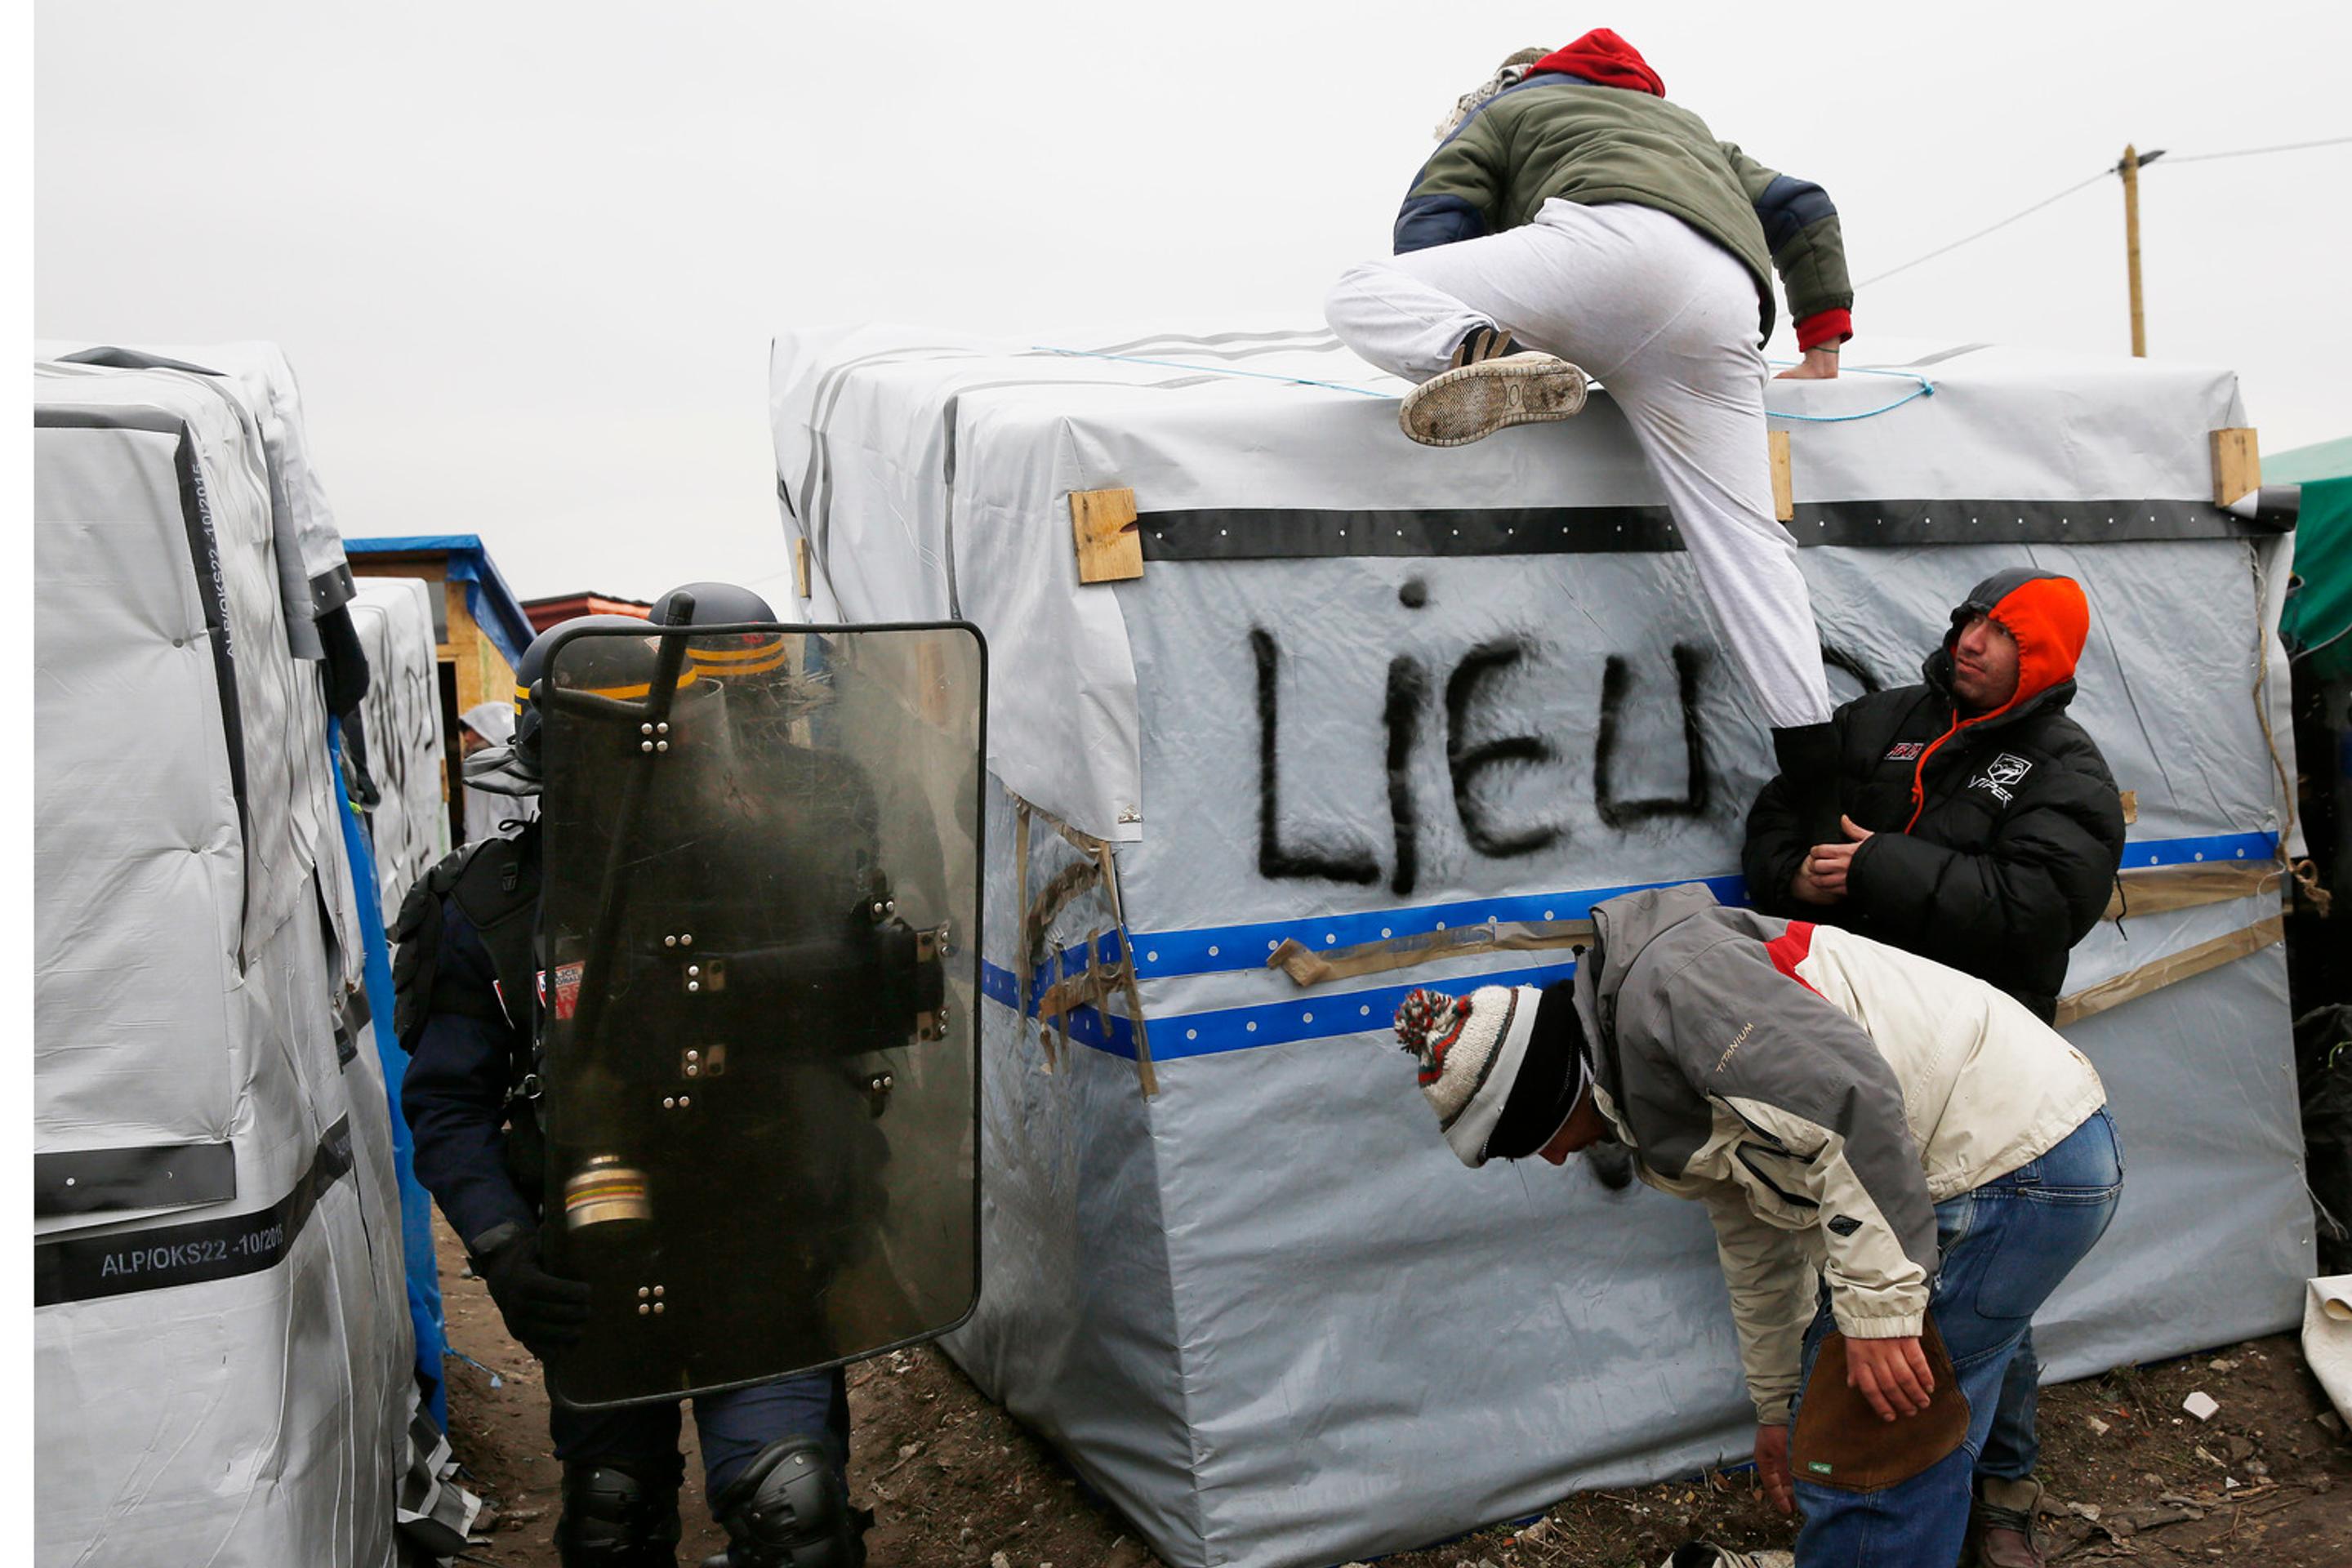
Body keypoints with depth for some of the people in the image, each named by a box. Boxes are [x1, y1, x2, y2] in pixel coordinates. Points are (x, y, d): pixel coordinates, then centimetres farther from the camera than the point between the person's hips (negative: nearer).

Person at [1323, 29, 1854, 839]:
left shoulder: (1499, 112, 31)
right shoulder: (1689, 127, 47)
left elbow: (1427, 229, 15)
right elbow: (1805, 211, 41)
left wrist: (1462, 326, 25)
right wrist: (1823, 343, 41)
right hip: (1726, 307, 6)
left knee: (1362, 294, -2)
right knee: (1744, 537, 4)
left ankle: (1487, 353, -35)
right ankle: (1819, 778, 0)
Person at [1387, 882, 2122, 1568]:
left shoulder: (1665, 978, -18)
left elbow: (1851, 1093, -28)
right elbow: (1760, 1246, 25)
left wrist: (1877, 1301, -23)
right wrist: (1778, 1409, 36)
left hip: (2010, 1169, -10)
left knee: (1869, 1449, 0)